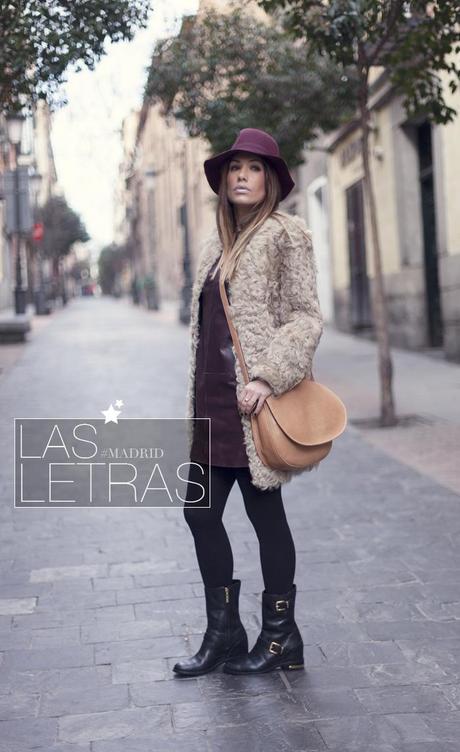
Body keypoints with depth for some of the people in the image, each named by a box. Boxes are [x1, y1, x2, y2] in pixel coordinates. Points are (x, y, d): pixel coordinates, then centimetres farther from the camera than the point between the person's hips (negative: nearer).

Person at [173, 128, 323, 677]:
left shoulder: (285, 234, -4)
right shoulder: (218, 244, 17)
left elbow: (306, 317, -10)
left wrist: (267, 378, -22)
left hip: (255, 402, -8)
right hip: (213, 404, 8)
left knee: (265, 512, 1)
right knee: (199, 511, 8)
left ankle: (281, 636, 16)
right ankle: (223, 633, 21)